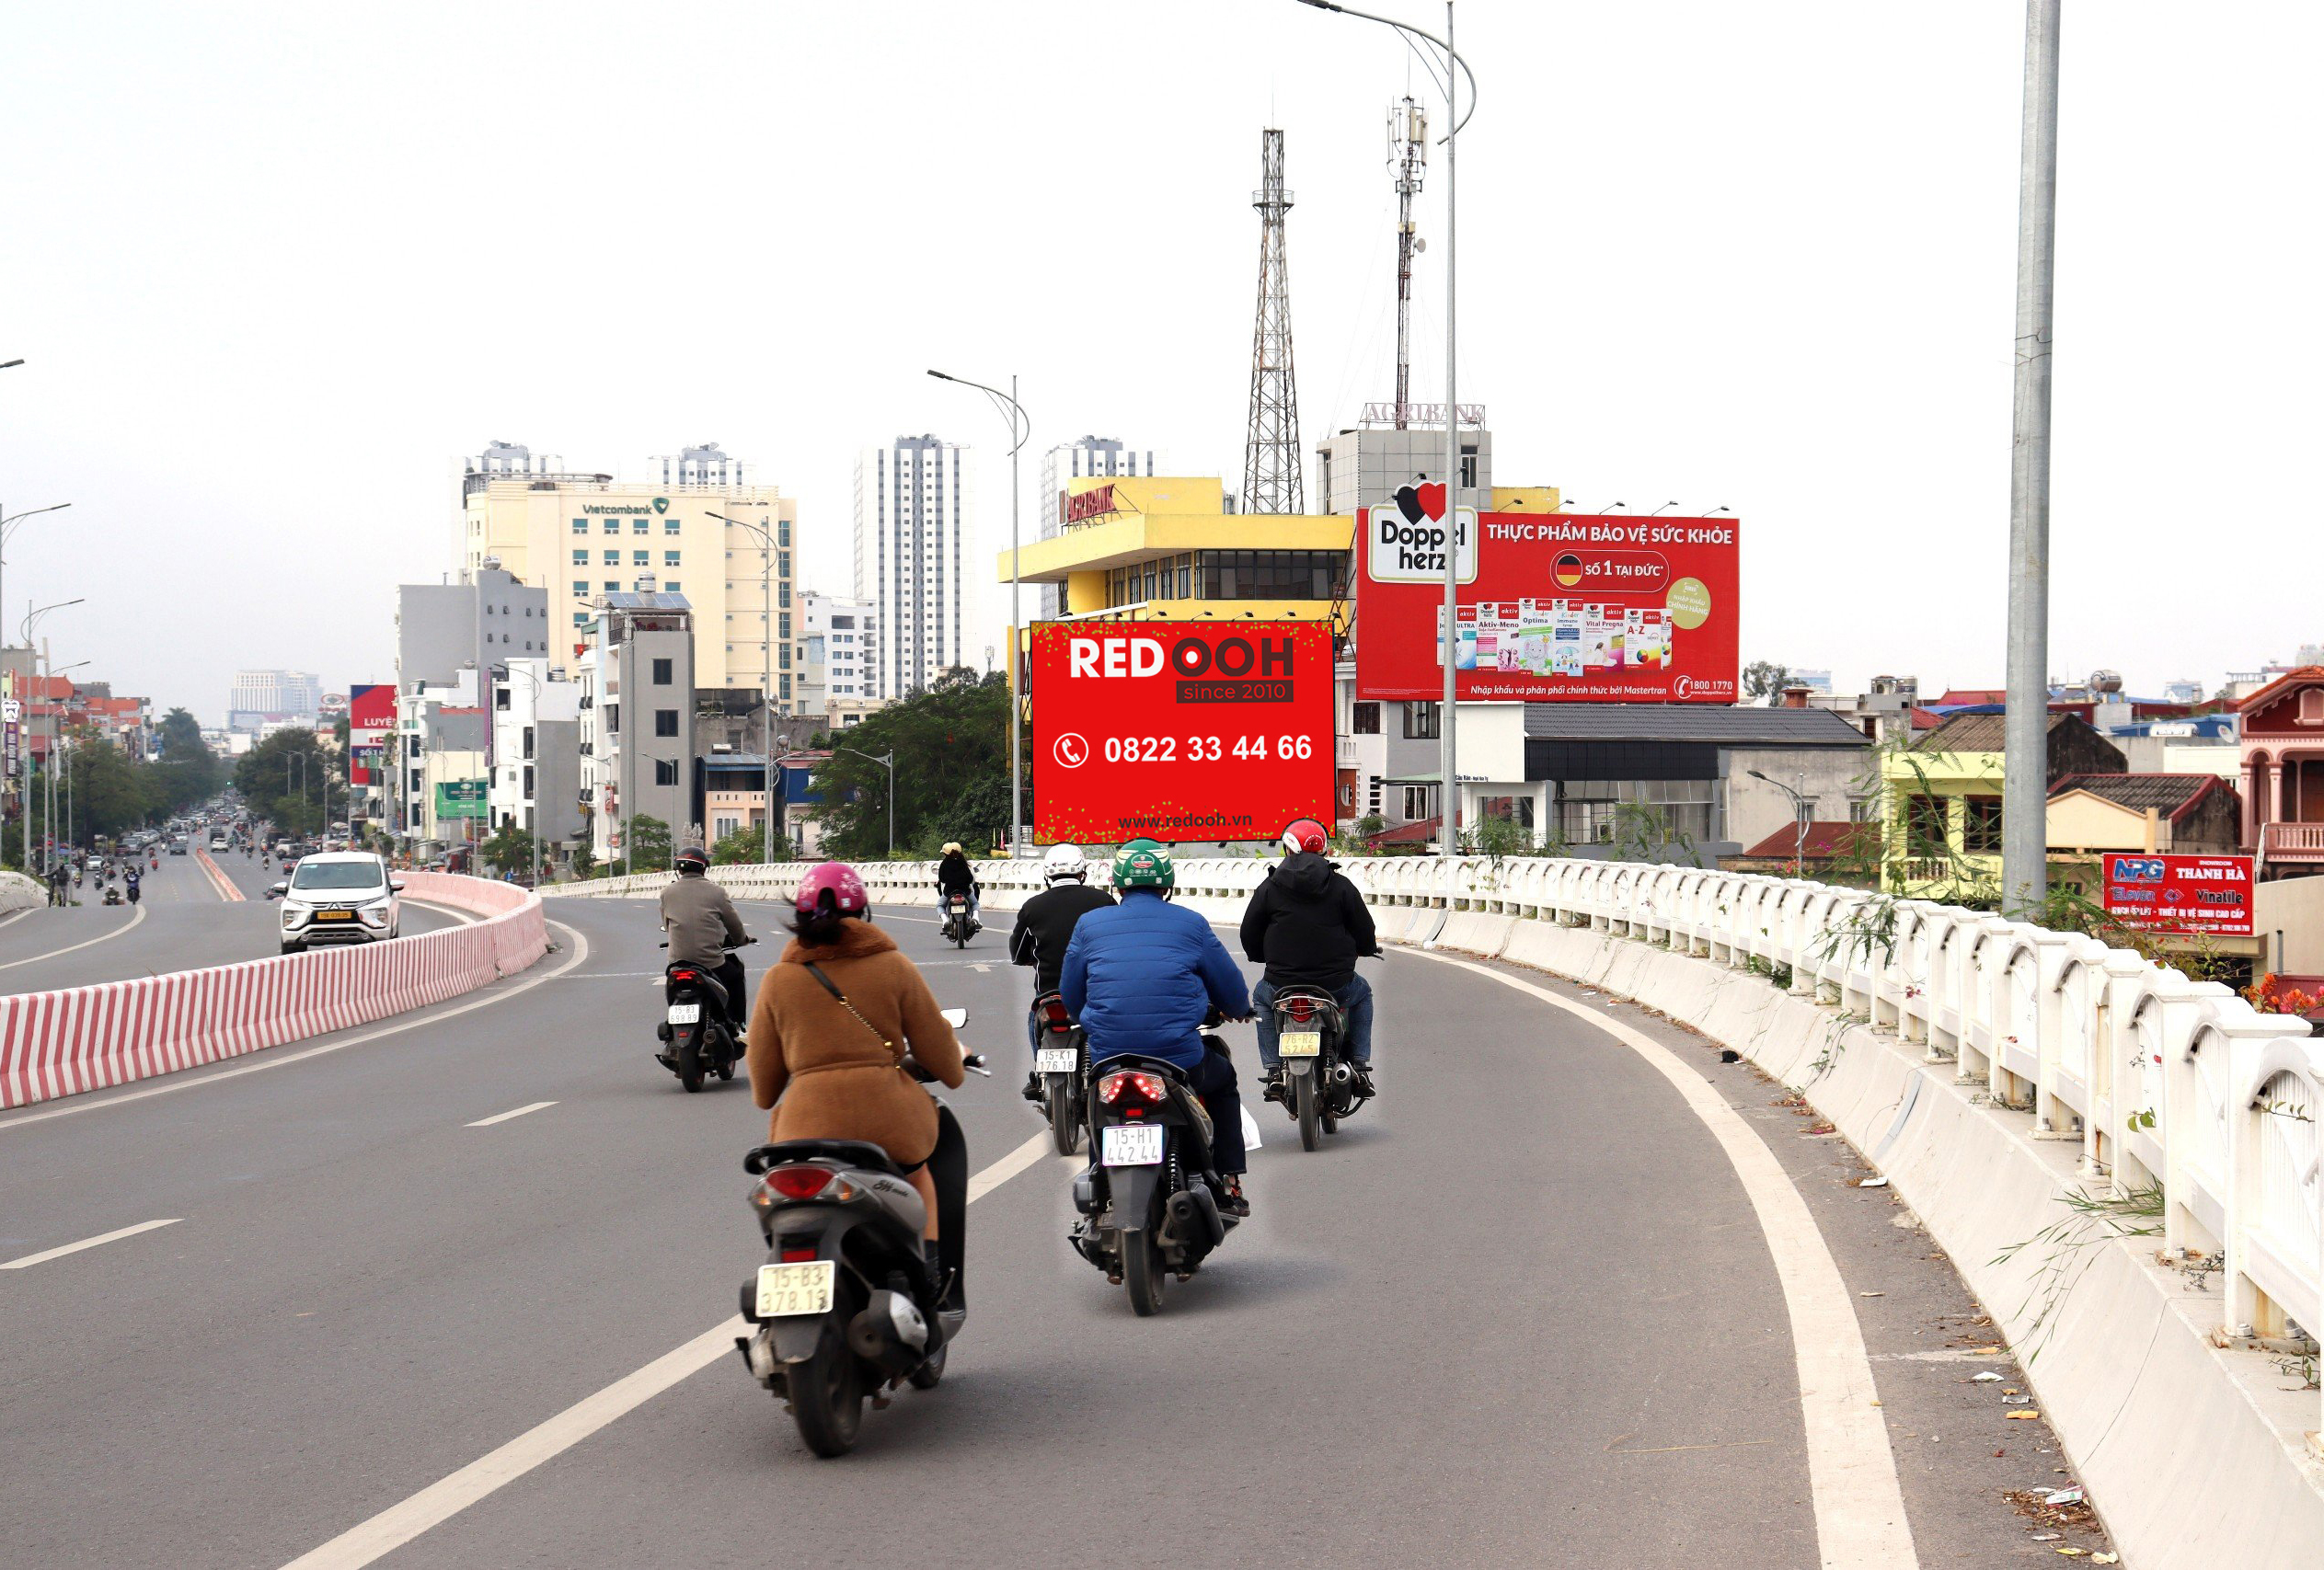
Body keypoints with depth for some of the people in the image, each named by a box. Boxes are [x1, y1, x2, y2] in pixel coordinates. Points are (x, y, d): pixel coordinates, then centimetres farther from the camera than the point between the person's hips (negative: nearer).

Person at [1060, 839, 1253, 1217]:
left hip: (1109, 1057, 1)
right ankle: (1229, 1184, 26)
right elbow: (1234, 994, 10)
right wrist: (1239, 1010, 35)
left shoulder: (1089, 925, 6)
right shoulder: (1191, 925, 3)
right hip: (1181, 1057, -1)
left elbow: (1070, 996, 15)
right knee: (1223, 1079, 32)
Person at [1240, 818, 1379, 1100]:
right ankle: (1360, 1066, 22)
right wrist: (1367, 947, 28)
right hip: (1336, 986, 0)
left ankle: (1273, 1071, 20)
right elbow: (1366, 934, 3)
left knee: (1262, 996, 33)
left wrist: (1261, 956, 27)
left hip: (1282, 985, 0)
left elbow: (1249, 937, 4)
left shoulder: (1269, 888, -1)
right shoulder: (1340, 885, -1)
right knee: (1362, 993, 33)